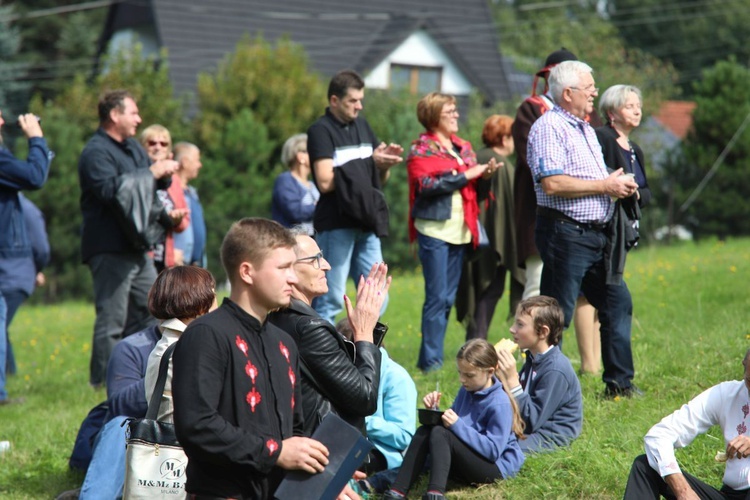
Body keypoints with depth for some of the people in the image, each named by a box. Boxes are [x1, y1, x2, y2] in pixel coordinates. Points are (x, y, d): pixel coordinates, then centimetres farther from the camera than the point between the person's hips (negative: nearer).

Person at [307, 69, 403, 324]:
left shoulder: (362, 126, 16)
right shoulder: (321, 131, -5)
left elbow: (380, 179, 21)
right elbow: (325, 182, -16)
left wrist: (386, 163, -1)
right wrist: (370, 162, -14)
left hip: (366, 223, 7)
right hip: (336, 224, -7)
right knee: (331, 301, -5)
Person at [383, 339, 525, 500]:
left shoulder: (500, 403, -18)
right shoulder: (466, 391, 9)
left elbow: (493, 450, -24)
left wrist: (458, 425, -28)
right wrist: (434, 410, -4)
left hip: (496, 467, -8)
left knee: (440, 433, -26)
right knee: (424, 431, -10)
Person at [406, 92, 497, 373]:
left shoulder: (464, 148, 18)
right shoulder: (421, 149, -4)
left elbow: (472, 186, 23)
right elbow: (426, 184, -18)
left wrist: (484, 175, 1)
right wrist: (465, 175, -16)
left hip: (460, 230, 7)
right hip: (434, 229, -7)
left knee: (448, 297, 8)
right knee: (437, 297, -8)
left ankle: (431, 357, 14)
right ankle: (431, 360, -5)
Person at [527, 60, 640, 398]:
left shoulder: (585, 129, 20)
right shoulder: (549, 127, -11)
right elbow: (552, 183, -22)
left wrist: (619, 185, 9)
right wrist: (605, 186, -15)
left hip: (596, 234, 10)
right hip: (565, 232, -10)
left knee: (618, 303, 11)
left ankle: (620, 383, 20)